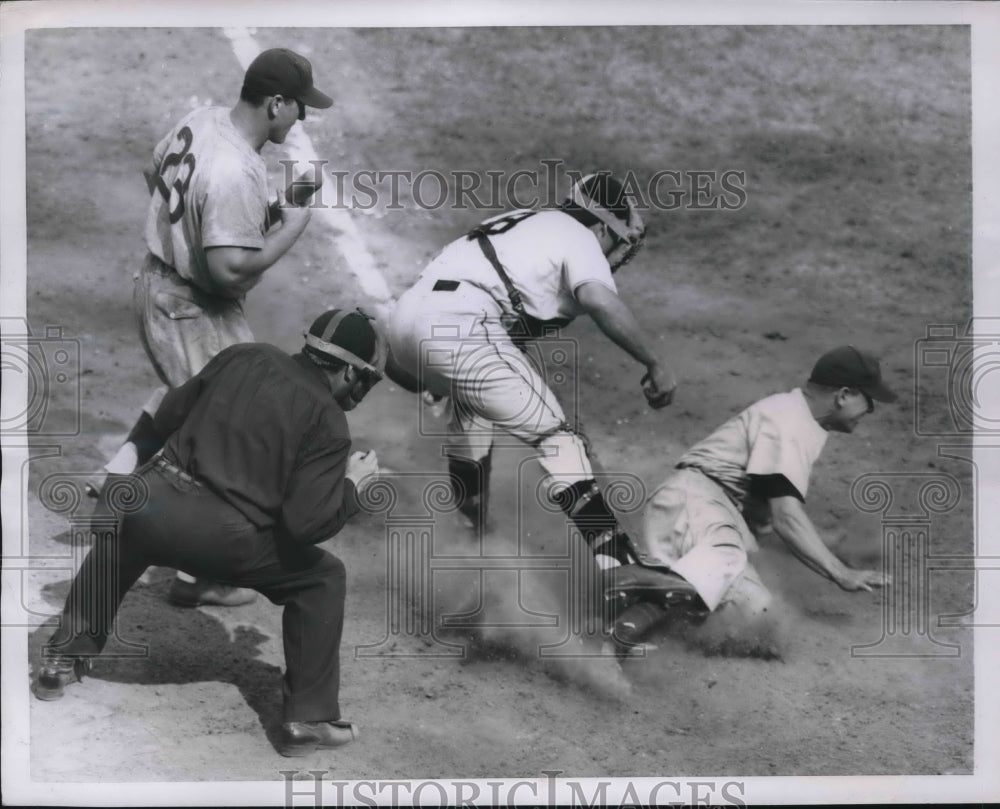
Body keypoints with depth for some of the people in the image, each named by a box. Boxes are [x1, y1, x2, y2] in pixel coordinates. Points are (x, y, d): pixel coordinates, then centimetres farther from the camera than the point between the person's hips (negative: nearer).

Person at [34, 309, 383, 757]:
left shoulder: (243, 357, 10)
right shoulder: (328, 423, -2)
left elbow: (166, 417, 18)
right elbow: (306, 523, -9)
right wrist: (352, 486, 7)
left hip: (153, 501, 4)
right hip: (223, 539, -4)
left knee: (113, 546, 39)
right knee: (323, 578, 18)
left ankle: (62, 660, 38)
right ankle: (309, 718, 15)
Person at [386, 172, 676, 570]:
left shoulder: (520, 224, 33)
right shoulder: (579, 238, 10)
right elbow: (600, 301, -13)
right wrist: (655, 364, -6)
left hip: (405, 317, 8)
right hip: (462, 332, -8)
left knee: (470, 401, 36)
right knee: (554, 436, -1)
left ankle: (470, 513, 49)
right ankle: (615, 561, -10)